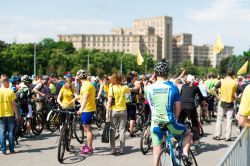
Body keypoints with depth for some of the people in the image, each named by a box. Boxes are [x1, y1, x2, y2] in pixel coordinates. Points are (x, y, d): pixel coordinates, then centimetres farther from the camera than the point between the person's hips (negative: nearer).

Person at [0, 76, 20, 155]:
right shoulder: (10, 91, -8)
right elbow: (13, 104, -8)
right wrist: (16, 114, 1)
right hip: (10, 114, -1)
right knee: (11, 132, 7)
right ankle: (11, 149, 11)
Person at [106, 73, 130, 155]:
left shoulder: (112, 88, -7)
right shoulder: (124, 87, 0)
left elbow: (109, 101, -12)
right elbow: (130, 90, 22)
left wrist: (107, 111, -10)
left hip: (114, 111, -2)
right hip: (123, 110, 2)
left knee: (112, 130, 5)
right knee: (122, 130, 8)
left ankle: (113, 149, 5)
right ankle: (122, 149, 10)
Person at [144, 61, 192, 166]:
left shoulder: (148, 88, -2)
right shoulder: (173, 87, -6)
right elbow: (178, 108, 0)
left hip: (155, 124, 2)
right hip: (170, 123, -2)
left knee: (156, 154, 12)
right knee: (188, 133, 26)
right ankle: (185, 153, 5)